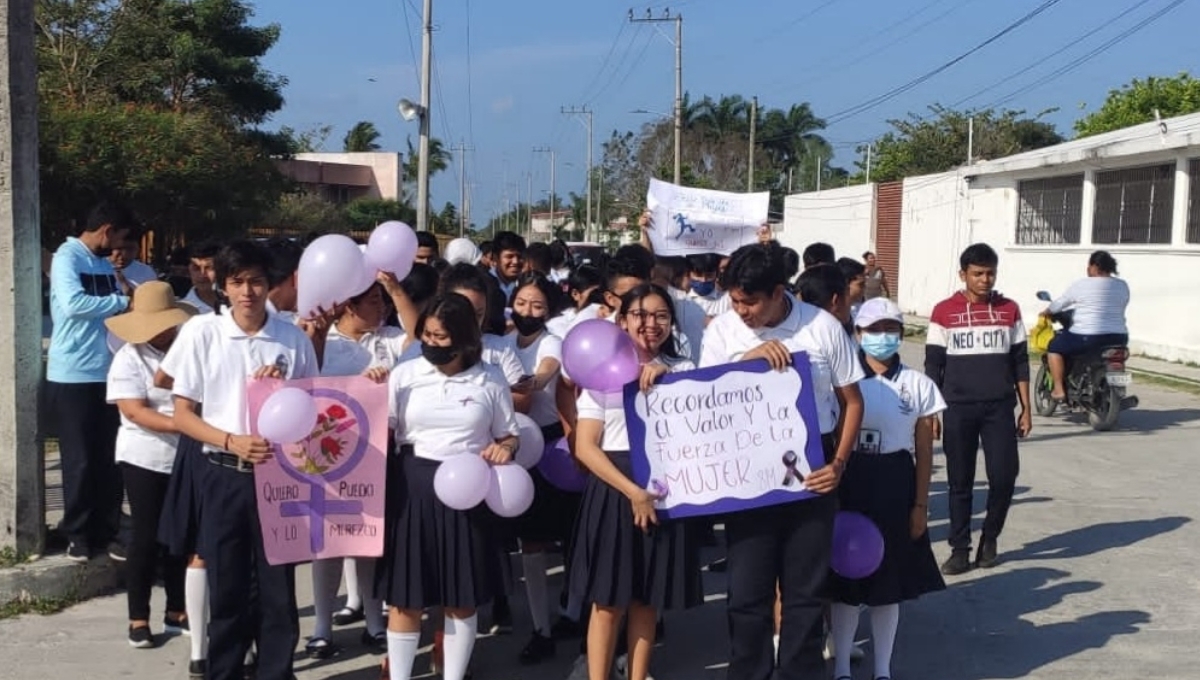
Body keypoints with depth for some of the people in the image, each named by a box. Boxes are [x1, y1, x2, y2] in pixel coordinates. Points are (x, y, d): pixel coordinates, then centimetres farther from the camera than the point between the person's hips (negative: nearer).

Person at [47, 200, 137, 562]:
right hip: (73, 376, -7)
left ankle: (106, 532, 17)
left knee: (109, 459, 8)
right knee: (80, 461, 2)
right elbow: (73, 303, -24)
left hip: (106, 374, 7)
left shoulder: (104, 263, 15)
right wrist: (122, 301, -14)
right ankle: (78, 534, 15)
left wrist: (127, 292, 2)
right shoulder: (67, 257, -8)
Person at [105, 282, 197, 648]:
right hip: (145, 459, -4)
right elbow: (134, 411, -17)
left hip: (185, 458, 4)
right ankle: (138, 619, 14)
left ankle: (176, 613, 22)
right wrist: (181, 425, -27)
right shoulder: (129, 358, -8)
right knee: (146, 537, 2)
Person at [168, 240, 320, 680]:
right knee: (226, 588, 9)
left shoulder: (294, 339, 0)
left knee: (279, 588, 6)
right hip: (225, 476, 0)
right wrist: (232, 441, -16)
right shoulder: (201, 332, -3)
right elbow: (182, 414, -1)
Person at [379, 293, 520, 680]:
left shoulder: (490, 380, 2)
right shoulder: (405, 374, 1)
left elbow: (509, 436, 10)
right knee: (404, 596, 5)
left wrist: (503, 449, -11)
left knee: (463, 598, 8)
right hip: (412, 488, 0)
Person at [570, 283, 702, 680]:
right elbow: (586, 447, -6)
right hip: (613, 488, -2)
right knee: (608, 602, 0)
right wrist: (633, 491, -15)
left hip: (666, 489, 3)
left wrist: (666, 376, -12)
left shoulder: (683, 371, 10)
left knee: (647, 600, 10)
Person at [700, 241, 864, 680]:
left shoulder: (823, 327, -4)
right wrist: (748, 359, -19)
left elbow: (851, 401, 5)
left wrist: (839, 462, -6)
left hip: (811, 472, 0)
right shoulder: (722, 331, -3)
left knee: (806, 591, 10)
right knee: (747, 592, 6)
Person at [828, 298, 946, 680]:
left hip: (895, 487, 1)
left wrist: (920, 504, 0)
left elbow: (924, 452, 3)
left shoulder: (919, 385, 2)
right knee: (846, 580, 6)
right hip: (849, 483, -1)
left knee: (890, 580, 10)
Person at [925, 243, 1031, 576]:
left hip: (1000, 408, 1)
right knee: (960, 482, 4)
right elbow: (933, 365, 2)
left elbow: (1020, 362, 9)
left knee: (1004, 476, -4)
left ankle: (990, 536, 20)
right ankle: (959, 549, 15)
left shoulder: (1009, 310, 6)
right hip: (958, 409, -1)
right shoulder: (944, 311, 0)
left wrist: (1026, 408, 6)